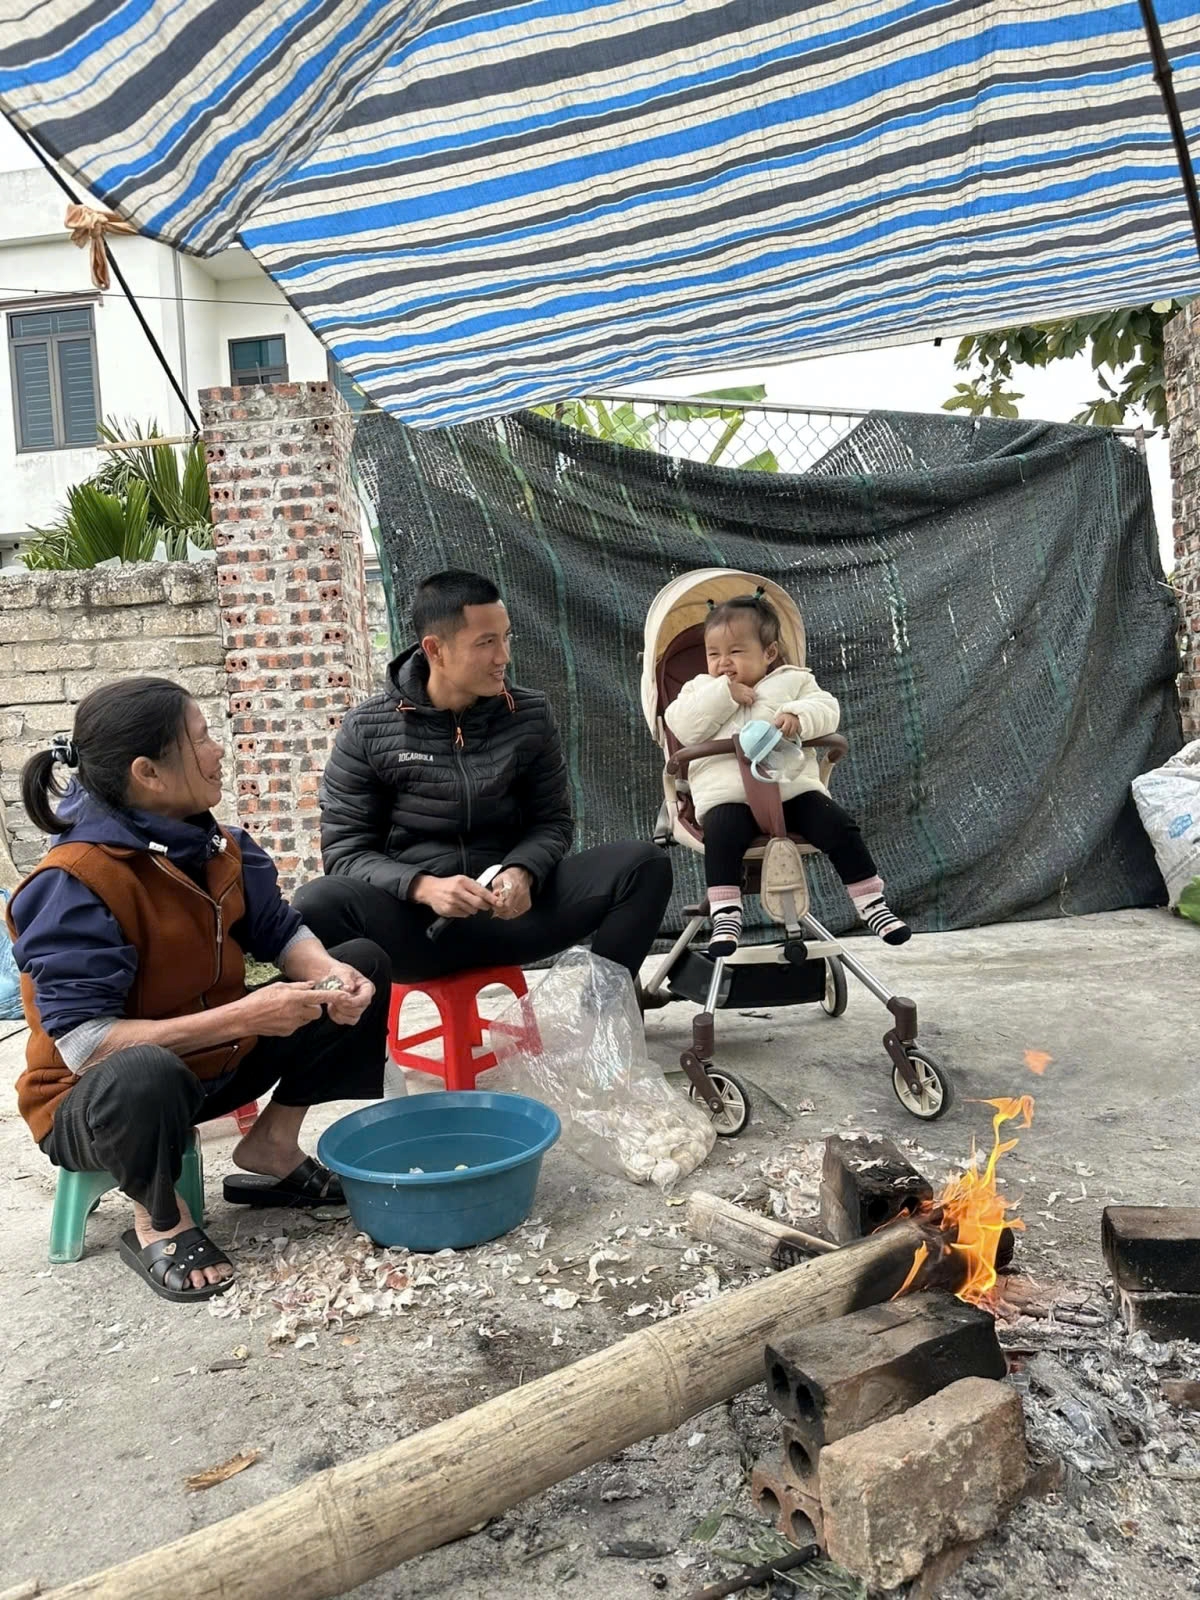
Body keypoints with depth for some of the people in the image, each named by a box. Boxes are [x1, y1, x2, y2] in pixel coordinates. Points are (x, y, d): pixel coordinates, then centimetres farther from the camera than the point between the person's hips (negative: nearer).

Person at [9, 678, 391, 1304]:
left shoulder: (214, 844, -7)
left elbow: (279, 932, 3)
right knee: (144, 1077, -45)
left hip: (213, 1061, 7)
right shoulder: (73, 885, -28)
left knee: (364, 965, 0)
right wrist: (240, 1018, -36)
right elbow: (83, 1043, -32)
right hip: (97, 1100, -7)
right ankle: (157, 1221, -9)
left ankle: (271, 1146, 9)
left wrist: (331, 974, -21)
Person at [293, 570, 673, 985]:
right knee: (318, 903, -33)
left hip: (508, 911, 3)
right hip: (413, 917, -2)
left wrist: (522, 871, -15)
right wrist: (423, 887, -22)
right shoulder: (367, 730, -3)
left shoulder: (530, 716, 4)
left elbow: (553, 821, 9)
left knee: (644, 865, -16)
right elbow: (345, 850, -2)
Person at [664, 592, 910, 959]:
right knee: (721, 834, -33)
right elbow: (684, 727, 0)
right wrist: (724, 694, -7)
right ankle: (725, 915, -29)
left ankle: (872, 903, -4)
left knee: (839, 826, -17)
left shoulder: (793, 680, 17)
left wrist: (799, 716, -20)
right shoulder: (700, 688, 18)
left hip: (794, 787, 1)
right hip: (727, 794, -1)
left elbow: (827, 711, 2)